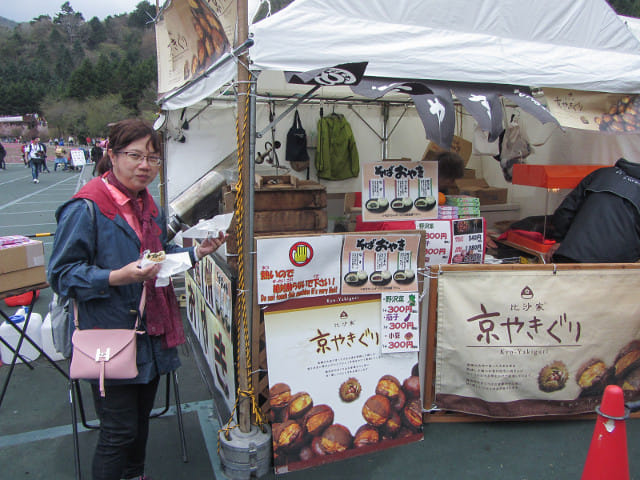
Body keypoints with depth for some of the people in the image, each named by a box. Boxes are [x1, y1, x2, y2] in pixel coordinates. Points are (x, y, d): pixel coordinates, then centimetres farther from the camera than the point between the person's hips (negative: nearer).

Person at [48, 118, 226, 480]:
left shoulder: (148, 204, 9)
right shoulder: (86, 209, -17)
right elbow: (62, 275, -16)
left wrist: (196, 253, 4)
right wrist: (117, 277, -29)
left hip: (151, 335, 8)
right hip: (112, 339, -8)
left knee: (141, 419, 23)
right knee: (120, 430, 2)